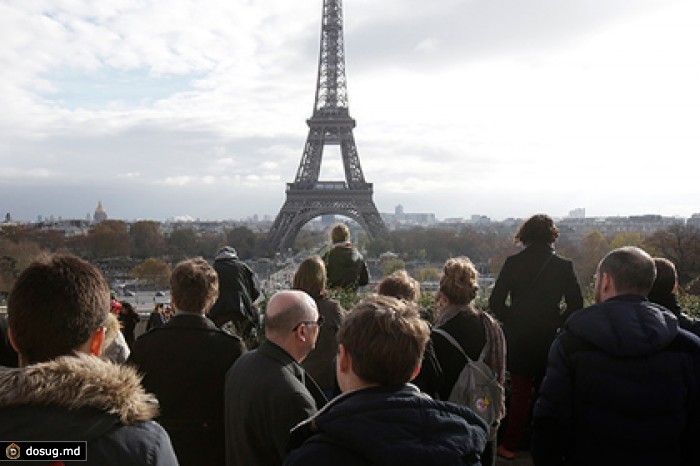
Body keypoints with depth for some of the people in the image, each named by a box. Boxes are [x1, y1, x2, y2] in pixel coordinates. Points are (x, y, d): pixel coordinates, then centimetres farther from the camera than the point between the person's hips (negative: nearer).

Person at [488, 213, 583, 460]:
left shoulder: (513, 263, -8)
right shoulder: (563, 266, -6)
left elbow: (495, 302, -7)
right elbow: (575, 305, -4)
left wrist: (511, 321, 7)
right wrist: (557, 323, 8)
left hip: (518, 338, 0)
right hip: (549, 339, 1)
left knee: (520, 391, 10)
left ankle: (510, 446, 15)